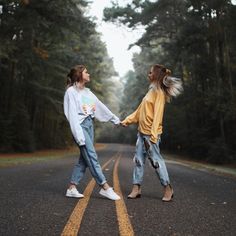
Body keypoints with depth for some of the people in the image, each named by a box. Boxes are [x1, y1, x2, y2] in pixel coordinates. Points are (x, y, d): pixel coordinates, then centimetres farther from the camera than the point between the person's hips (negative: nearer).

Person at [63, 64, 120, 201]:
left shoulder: (87, 91, 18)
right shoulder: (71, 91, -3)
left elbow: (101, 106, 23)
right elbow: (72, 114, -11)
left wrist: (115, 119, 25)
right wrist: (78, 135, -19)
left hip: (90, 124, 8)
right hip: (80, 125, -8)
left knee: (85, 158, 4)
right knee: (92, 156, -10)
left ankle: (72, 188, 11)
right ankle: (105, 188, -8)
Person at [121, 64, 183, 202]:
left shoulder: (159, 92, -10)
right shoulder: (152, 91, 16)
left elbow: (157, 114, -17)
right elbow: (140, 110, 20)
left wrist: (153, 134, -22)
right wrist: (127, 121, 18)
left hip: (150, 133, -9)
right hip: (142, 132, 9)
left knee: (156, 160, -1)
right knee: (139, 160, 8)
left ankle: (168, 189, 13)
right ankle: (136, 189, 16)